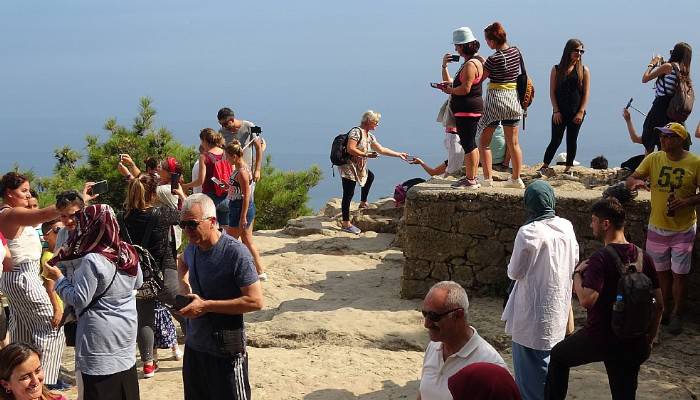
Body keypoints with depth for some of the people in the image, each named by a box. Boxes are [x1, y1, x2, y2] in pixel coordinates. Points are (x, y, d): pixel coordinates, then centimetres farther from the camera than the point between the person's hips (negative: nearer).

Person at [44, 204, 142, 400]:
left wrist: (58, 278, -6)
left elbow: (79, 300, -17)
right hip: (126, 331, 7)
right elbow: (138, 283, 16)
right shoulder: (129, 253, 0)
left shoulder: (92, 261, -22)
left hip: (101, 341, -7)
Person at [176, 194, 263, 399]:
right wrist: (184, 285, 7)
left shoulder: (236, 253, -20)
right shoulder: (193, 247, 2)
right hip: (194, 344, 7)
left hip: (226, 350, -7)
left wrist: (206, 305, -22)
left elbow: (255, 301, -23)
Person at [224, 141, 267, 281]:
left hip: (242, 210, -10)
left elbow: (246, 196, -22)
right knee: (248, 242, 14)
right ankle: (261, 272, 18)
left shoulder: (242, 172, -20)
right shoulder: (239, 169, 9)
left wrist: (243, 217, -21)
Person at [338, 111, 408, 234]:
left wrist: (399, 154, 18)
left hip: (359, 167, 10)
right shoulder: (356, 131, -15)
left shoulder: (369, 136, 13)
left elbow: (381, 149, 19)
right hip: (348, 166, -10)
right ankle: (346, 224, -9)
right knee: (348, 194, -10)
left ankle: (363, 203, 41)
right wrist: (366, 154, -19)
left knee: (370, 177, 30)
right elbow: (350, 149, -24)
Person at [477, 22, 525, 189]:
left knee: (484, 142, 7)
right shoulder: (516, 52, 1)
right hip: (513, 99, 6)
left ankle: (487, 178, 4)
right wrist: (483, 61, 15)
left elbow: (478, 79, -11)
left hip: (495, 98, -6)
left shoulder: (493, 59, -17)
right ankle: (516, 178, 16)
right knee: (513, 143, 12)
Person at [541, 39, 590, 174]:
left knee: (571, 140, 7)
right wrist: (556, 111, -6)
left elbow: (586, 93, 1)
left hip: (576, 112, 1)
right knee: (555, 140, -3)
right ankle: (545, 166, 5)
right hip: (560, 112, -1)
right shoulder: (557, 69, 4)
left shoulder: (584, 70, 5)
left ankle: (568, 168, 16)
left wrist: (581, 112, -7)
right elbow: (552, 92, 1)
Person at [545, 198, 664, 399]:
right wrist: (649, 339, 17)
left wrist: (577, 274, -12)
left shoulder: (601, 258, -19)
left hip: (599, 338, -5)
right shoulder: (643, 257, 1)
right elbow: (659, 304, 6)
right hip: (632, 343, 6)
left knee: (558, 356, 22)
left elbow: (587, 300, -30)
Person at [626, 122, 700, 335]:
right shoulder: (654, 159, -3)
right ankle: (665, 310, 32)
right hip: (657, 227, 3)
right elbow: (631, 179, -5)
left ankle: (677, 314, 22)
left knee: (679, 274, 4)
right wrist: (634, 182, -27)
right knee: (662, 272, 15)